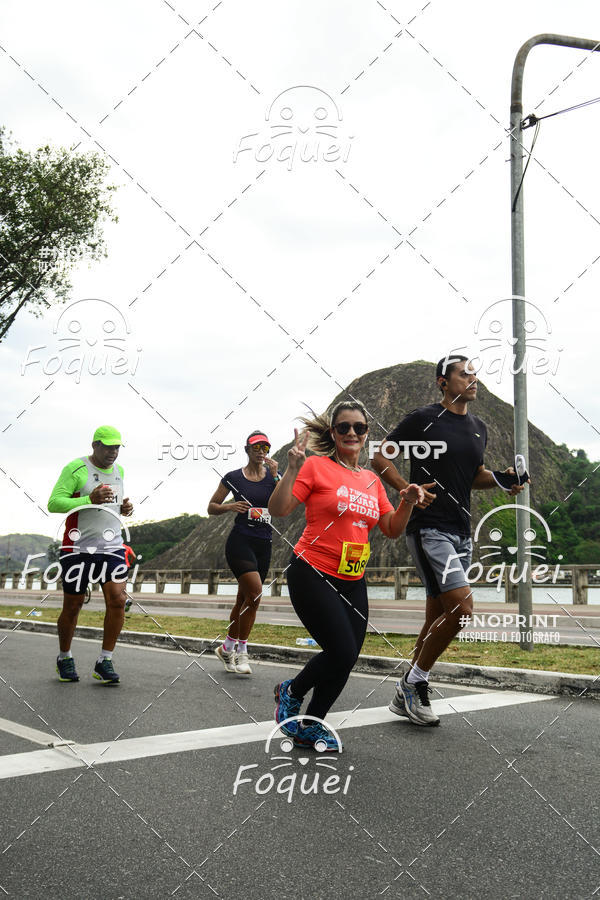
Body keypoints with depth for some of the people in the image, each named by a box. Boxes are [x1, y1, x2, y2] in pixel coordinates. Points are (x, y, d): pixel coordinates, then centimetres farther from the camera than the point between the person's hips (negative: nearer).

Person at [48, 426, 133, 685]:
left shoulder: (118, 470, 13)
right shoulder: (75, 469, -8)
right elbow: (53, 503, -14)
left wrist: (124, 508, 6)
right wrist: (90, 500, -25)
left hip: (111, 547, 5)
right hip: (78, 548, -4)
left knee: (118, 600, -10)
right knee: (72, 607, 6)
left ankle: (104, 663, 1)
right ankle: (64, 659, 29)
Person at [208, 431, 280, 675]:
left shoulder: (272, 476, 9)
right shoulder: (233, 477, 2)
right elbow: (211, 508, 7)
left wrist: (275, 475, -12)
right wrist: (230, 506, -12)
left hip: (263, 544, 4)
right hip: (240, 542, -4)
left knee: (245, 599, 9)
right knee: (255, 593, -19)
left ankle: (227, 648, 24)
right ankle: (241, 650, -5)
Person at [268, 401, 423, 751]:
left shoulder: (372, 481, 12)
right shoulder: (317, 466, -5)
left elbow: (392, 529, 15)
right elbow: (278, 510, -12)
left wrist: (407, 503, -3)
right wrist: (293, 468, -23)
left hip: (353, 581, 6)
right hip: (313, 575, -6)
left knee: (348, 657, 3)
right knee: (342, 652, -12)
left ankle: (310, 725, 26)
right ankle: (291, 692, 17)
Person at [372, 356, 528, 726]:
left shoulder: (479, 428, 15)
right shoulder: (423, 419, -6)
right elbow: (380, 459, -3)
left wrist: (501, 479, 6)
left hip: (462, 532, 8)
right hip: (429, 527, -8)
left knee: (439, 618, 10)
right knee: (462, 606, -18)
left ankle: (407, 696, 22)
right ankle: (414, 681, 1)